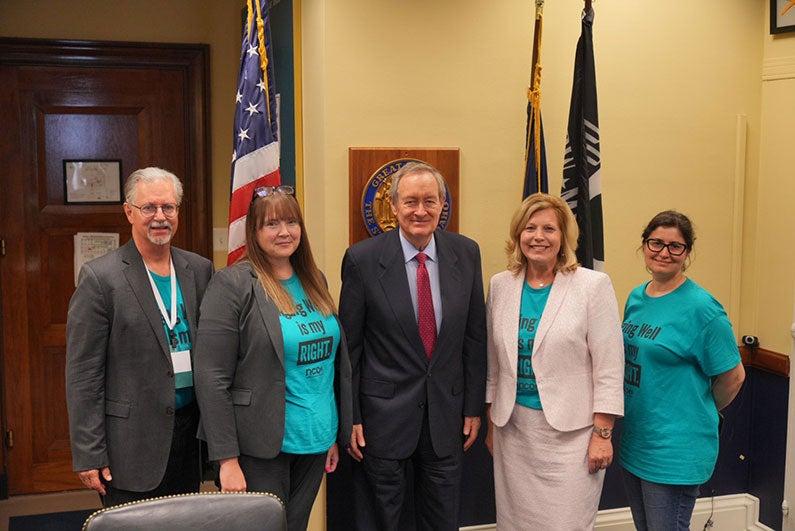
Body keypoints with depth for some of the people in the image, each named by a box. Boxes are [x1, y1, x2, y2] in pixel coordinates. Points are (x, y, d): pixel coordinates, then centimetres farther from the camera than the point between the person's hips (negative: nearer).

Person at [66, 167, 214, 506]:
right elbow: (82, 374, -10)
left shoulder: (199, 270, 6)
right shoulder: (100, 277, -9)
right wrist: (88, 455, -11)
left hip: (190, 430, 5)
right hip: (132, 437, -4)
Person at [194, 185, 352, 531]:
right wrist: (227, 459, -16)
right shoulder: (233, 284, -12)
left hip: (316, 440, 6)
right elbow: (211, 379, -15)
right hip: (262, 447, -6)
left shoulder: (314, 281, 8)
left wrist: (337, 434, 13)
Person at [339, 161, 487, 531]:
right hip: (384, 413, -3)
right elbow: (349, 345, -6)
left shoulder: (466, 254, -2)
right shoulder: (362, 259, -11)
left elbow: (474, 336, 4)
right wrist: (350, 417, -6)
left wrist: (474, 407, 5)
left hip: (446, 413, 3)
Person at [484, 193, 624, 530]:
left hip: (570, 431, -4)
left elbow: (609, 369, -8)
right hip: (513, 428, 4)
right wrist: (491, 424, 14)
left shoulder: (593, 285, -8)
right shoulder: (500, 285, 5)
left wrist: (602, 434, -10)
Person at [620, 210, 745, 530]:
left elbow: (733, 377, -9)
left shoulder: (702, 308, -15)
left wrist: (699, 415, 4)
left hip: (676, 451, -7)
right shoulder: (636, 298, 6)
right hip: (634, 443, 7)